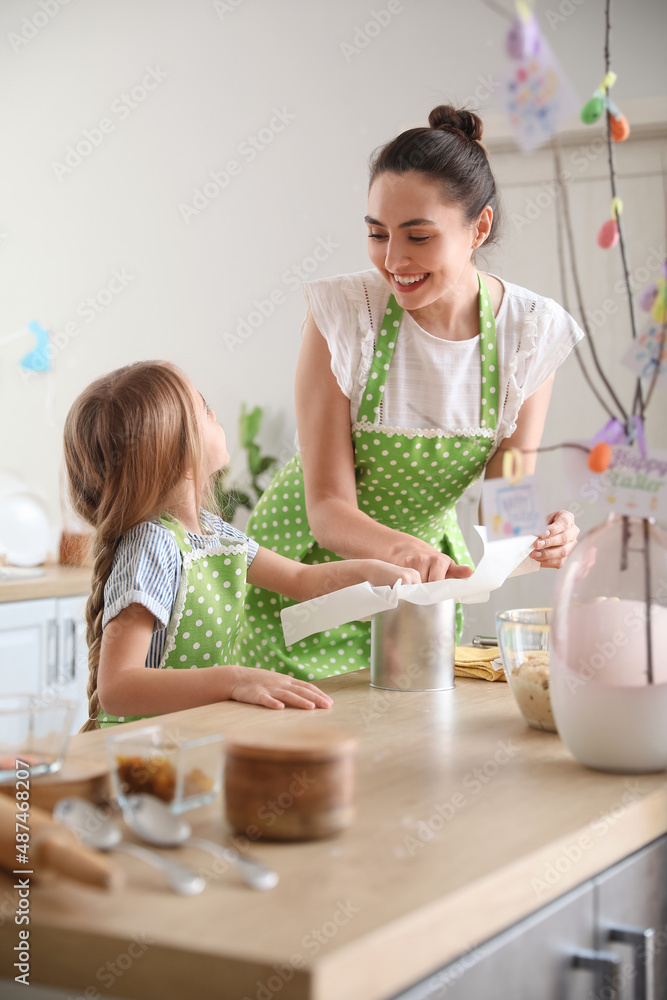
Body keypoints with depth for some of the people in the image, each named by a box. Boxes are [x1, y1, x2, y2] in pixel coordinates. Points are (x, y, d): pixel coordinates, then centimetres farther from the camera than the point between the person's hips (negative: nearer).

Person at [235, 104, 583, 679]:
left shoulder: (531, 331, -14)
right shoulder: (342, 313, -22)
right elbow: (327, 508, -22)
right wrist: (401, 547, -42)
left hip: (431, 553, 3)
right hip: (312, 567, -2)